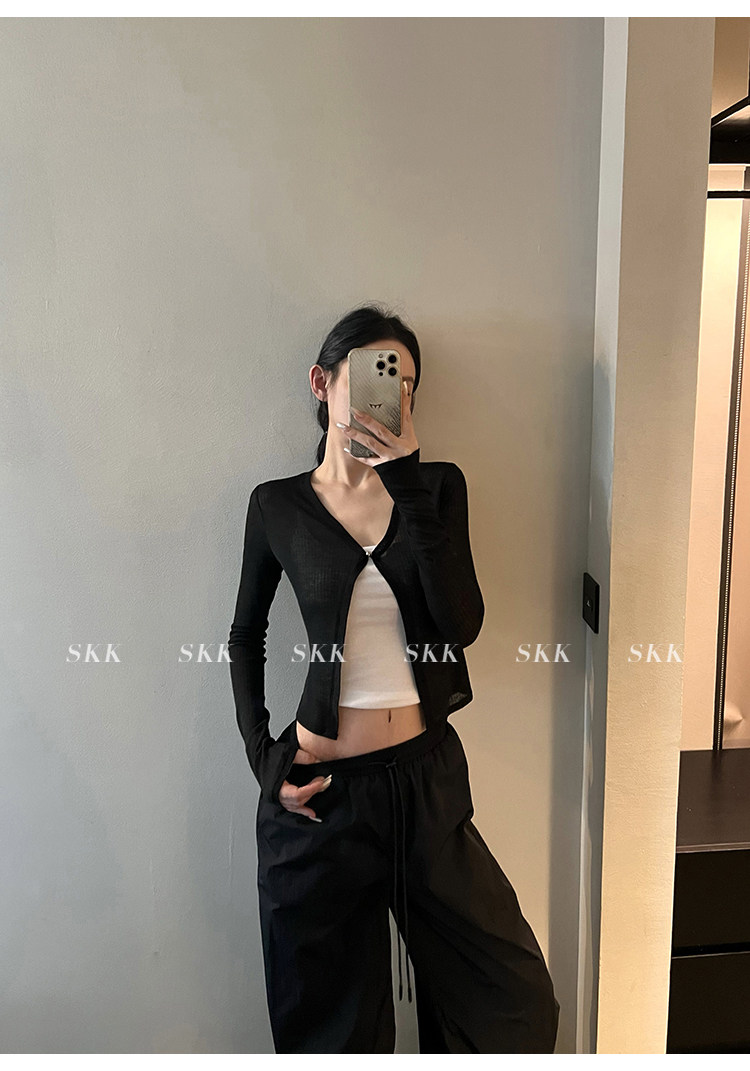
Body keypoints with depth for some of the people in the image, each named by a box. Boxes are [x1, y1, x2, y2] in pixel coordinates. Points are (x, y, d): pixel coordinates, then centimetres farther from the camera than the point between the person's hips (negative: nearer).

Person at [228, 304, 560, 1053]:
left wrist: (406, 485, -18)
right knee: (329, 1016, 17)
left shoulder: (437, 485, 1)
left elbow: (461, 625, -13)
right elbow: (245, 636, 9)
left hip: (427, 774, 2)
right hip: (323, 792, -1)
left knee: (515, 1001, 12)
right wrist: (260, 755, -2)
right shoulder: (279, 504, -1)